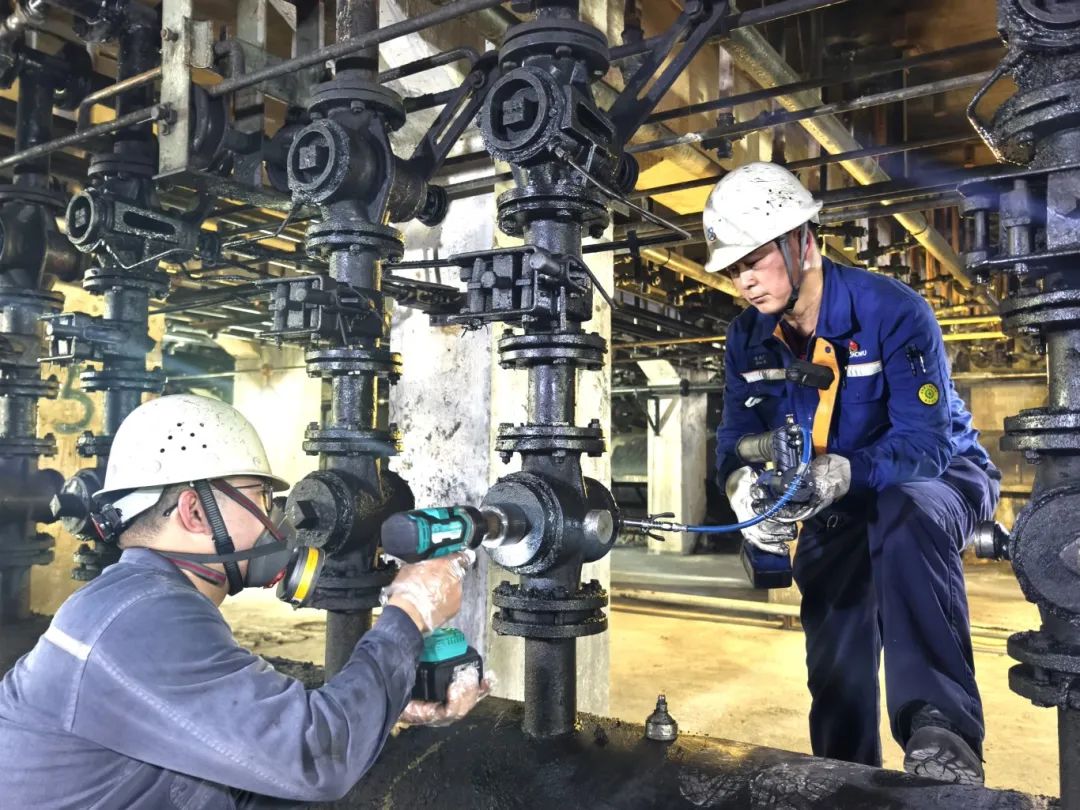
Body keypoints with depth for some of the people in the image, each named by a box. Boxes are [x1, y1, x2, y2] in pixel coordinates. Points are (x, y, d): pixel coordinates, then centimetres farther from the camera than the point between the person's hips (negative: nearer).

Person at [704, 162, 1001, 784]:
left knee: (907, 521, -41)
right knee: (835, 655, 5)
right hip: (837, 507, 5)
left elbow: (924, 442, -32)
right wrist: (745, 487, -32)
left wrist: (837, 473, -50)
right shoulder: (748, 338, -9)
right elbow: (736, 439, -8)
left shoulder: (894, 311, -26)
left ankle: (941, 730, -44)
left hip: (936, 477, -5)